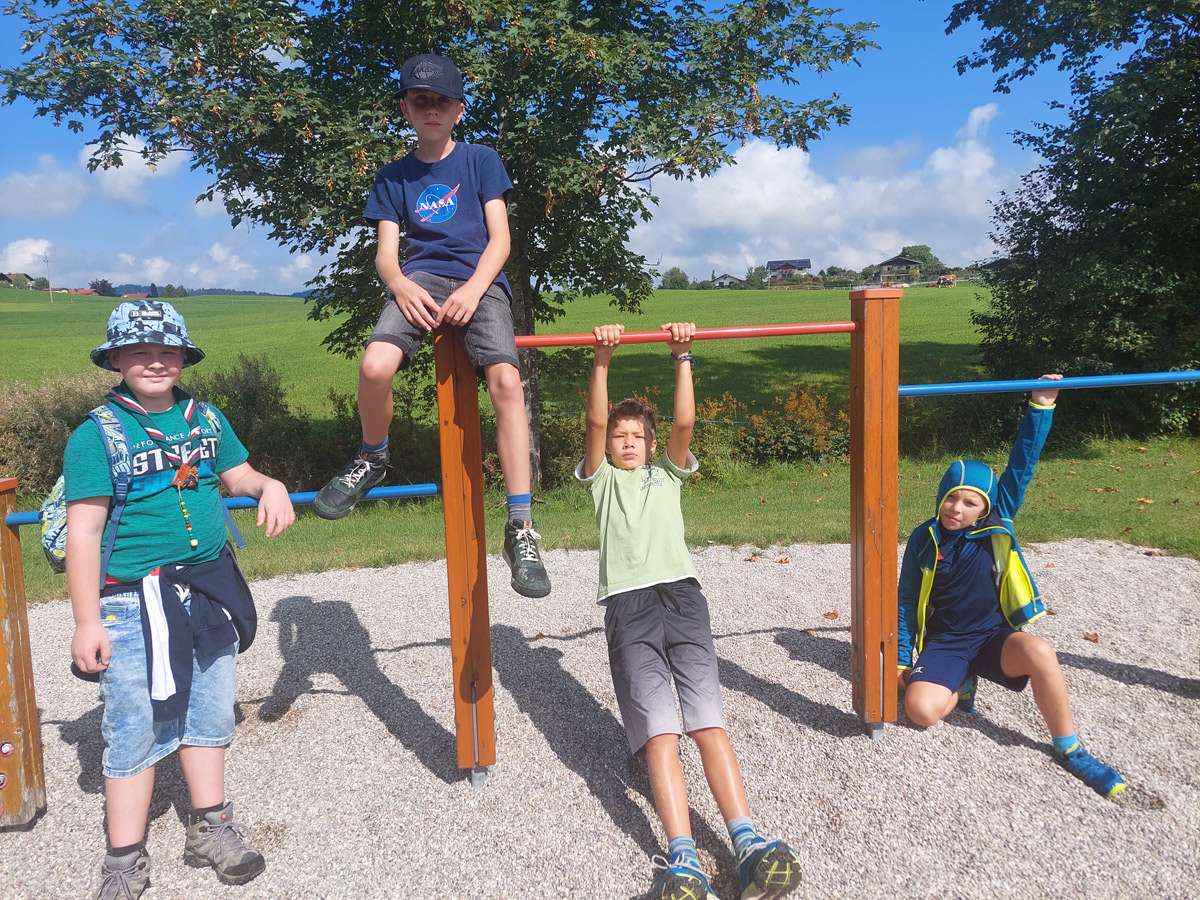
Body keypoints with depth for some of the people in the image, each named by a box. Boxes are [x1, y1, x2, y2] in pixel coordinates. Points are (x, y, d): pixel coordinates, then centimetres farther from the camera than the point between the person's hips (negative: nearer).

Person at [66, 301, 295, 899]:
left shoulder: (206, 418, 7)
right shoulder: (96, 434, -8)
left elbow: (236, 474, 19)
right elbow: (83, 532, -11)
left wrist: (269, 486, -6)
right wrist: (87, 622, -13)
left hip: (210, 590, 5)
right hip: (135, 599, -5)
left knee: (208, 713, 14)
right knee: (136, 729, 3)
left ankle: (209, 829, 31)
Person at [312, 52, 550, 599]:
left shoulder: (480, 160, 13)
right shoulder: (393, 177, 18)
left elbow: (499, 237, 4)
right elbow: (386, 251, 9)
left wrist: (473, 288, -15)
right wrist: (400, 284, -15)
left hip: (479, 281, -1)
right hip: (420, 277, 2)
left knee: (506, 380, -28)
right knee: (375, 365, -30)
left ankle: (521, 529, -26)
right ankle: (372, 460, 3)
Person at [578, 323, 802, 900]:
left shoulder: (667, 474, 28)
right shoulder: (601, 479, 24)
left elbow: (684, 423, 12)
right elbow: (596, 423, 8)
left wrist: (682, 357, 2)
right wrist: (602, 359, -3)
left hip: (681, 593, 1)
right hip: (627, 603, -1)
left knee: (709, 721, -15)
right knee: (659, 731, -18)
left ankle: (747, 842, -26)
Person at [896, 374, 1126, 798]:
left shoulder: (996, 526, -1)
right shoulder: (925, 538, -2)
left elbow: (1020, 467, -8)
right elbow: (906, 599, 4)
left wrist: (1041, 407, -16)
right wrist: (902, 659, 1)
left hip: (993, 636, 0)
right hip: (943, 643, 0)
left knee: (1040, 652, -34)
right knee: (921, 709, -26)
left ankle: (1068, 747, -12)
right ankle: (962, 684, 10)